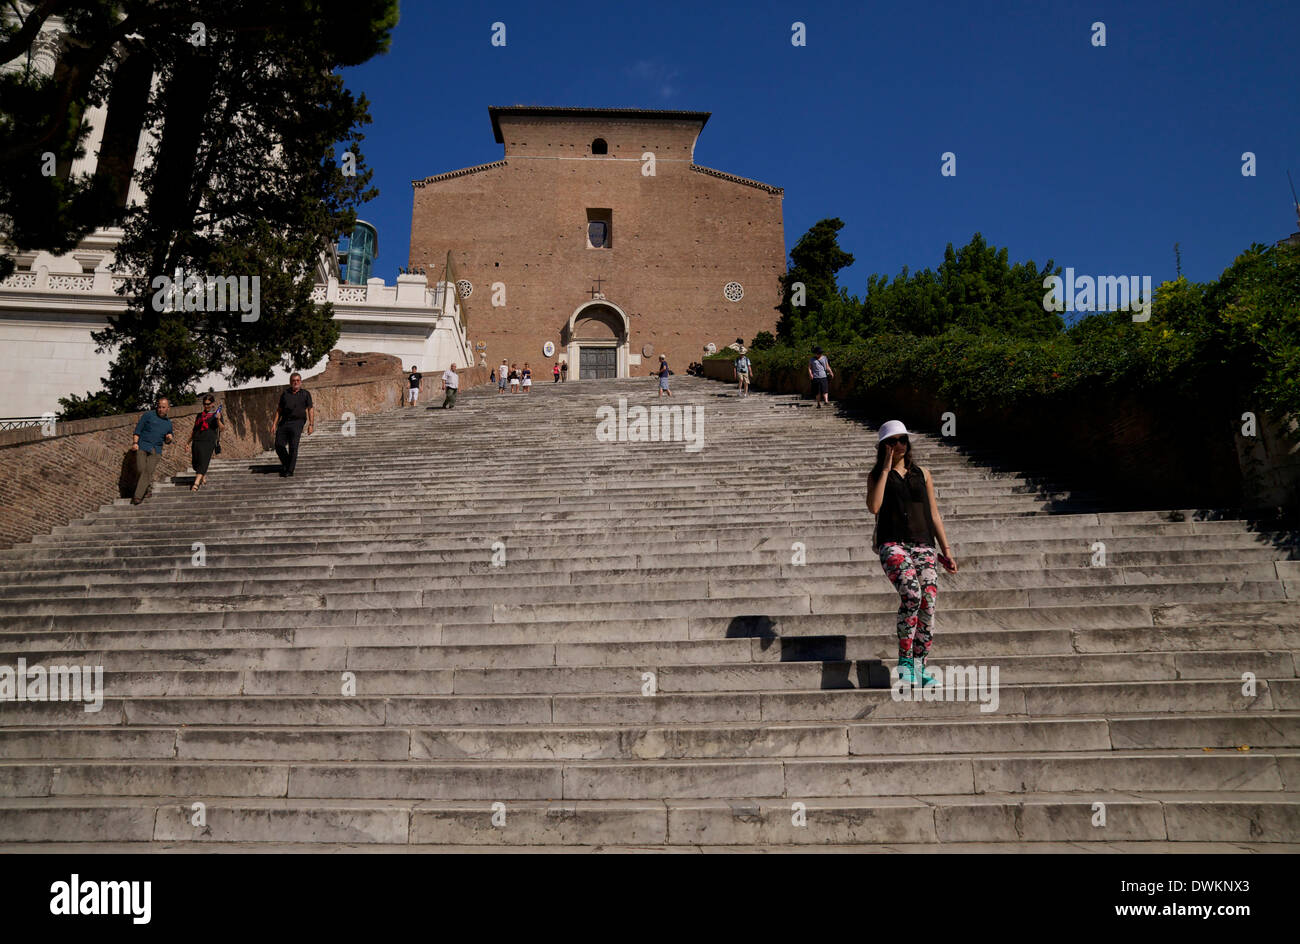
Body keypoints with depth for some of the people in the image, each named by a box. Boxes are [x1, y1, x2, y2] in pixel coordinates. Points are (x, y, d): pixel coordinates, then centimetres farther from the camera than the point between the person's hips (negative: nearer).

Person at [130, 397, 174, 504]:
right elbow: (138, 429, 1)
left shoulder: (168, 423, 17)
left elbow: (166, 441, 27)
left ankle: (138, 496, -12)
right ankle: (148, 487, 16)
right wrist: (135, 442, -10)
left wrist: (168, 439, 3)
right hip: (142, 447, -2)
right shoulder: (148, 415, 4)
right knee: (140, 470, -9)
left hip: (156, 451, 2)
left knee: (148, 471, -11)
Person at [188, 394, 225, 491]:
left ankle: (196, 483, -22)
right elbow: (194, 429, 27)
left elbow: (222, 428, -6)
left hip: (209, 441, -6)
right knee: (195, 463, 6)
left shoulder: (216, 414, 6)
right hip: (196, 441, 6)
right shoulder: (200, 415, 21)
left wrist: (218, 420, -26)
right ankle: (204, 476, 32)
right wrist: (188, 442, 23)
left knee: (203, 462, -15)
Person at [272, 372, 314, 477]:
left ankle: (290, 470, -5)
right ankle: (286, 463, 19)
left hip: (297, 422, -3)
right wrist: (275, 424, 10)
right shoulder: (285, 394, 16)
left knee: (293, 446, -11)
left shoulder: (305, 394, 9)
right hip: (284, 422, 3)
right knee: (279, 445, -4)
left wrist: (311, 425, -3)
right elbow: (279, 410, 18)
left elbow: (310, 409, 6)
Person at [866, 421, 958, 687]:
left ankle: (919, 667, 1)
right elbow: (874, 507, -7)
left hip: (923, 545, 3)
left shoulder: (922, 474, 19)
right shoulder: (877, 475, 12)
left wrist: (946, 551, 12)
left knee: (928, 604, -11)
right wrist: (886, 469, -4)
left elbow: (934, 515, 19)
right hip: (893, 545, -3)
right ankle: (905, 659, -17)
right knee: (911, 594, -27)